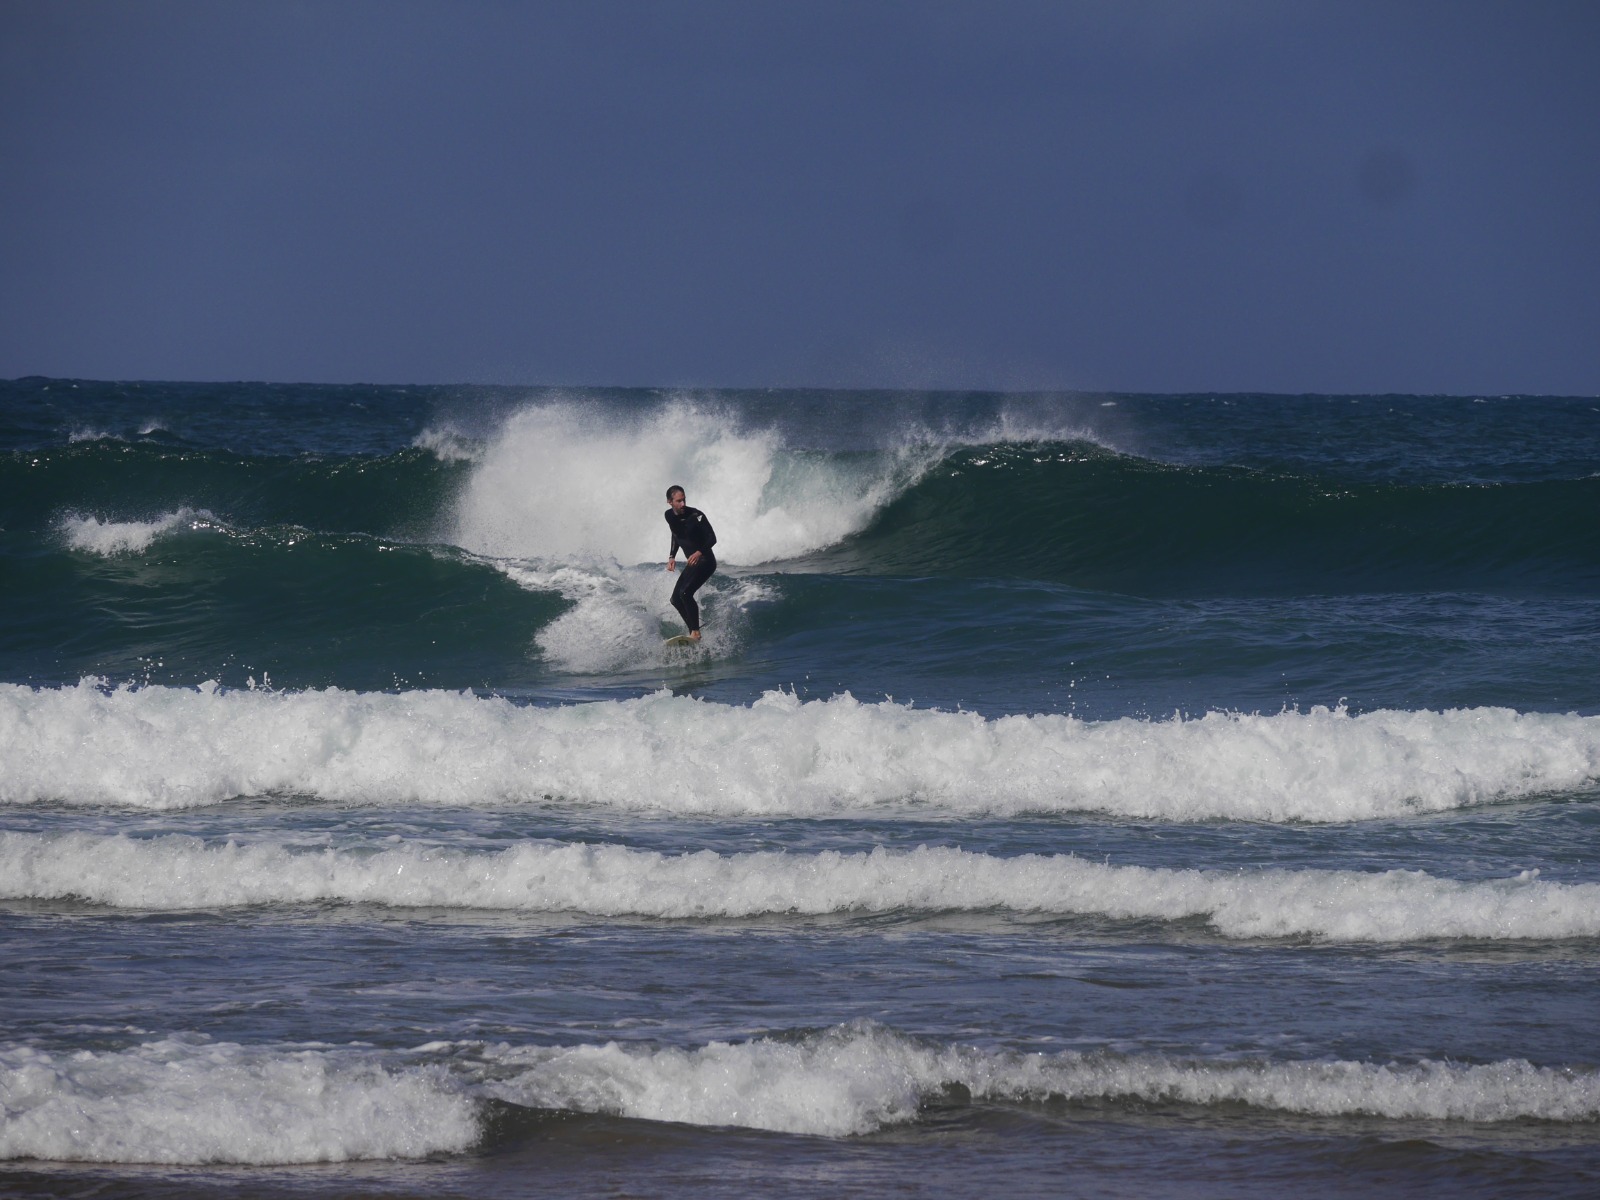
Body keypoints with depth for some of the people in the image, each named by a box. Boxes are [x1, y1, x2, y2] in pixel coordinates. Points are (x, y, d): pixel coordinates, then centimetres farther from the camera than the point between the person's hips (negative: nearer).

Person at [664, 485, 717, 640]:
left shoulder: (695, 515, -19)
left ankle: (696, 632, -20)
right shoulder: (670, 516, 1)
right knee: (676, 599, 5)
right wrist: (671, 557, 8)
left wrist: (699, 552, -37)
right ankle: (693, 632, 13)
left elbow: (712, 538, -20)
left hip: (705, 561, -8)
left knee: (685, 593, -25)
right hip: (691, 563, 8)